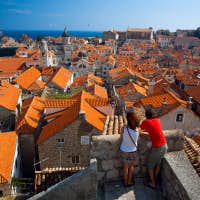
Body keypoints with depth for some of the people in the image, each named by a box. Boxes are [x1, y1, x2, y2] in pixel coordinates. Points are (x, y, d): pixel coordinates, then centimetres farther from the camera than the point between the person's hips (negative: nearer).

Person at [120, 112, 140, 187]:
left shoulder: (124, 128, -27)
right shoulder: (137, 131, -25)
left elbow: (121, 137, -8)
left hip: (123, 150, 1)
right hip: (132, 151, 0)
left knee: (125, 167, 21)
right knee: (131, 166, 25)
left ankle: (125, 182, 38)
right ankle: (129, 182, 39)